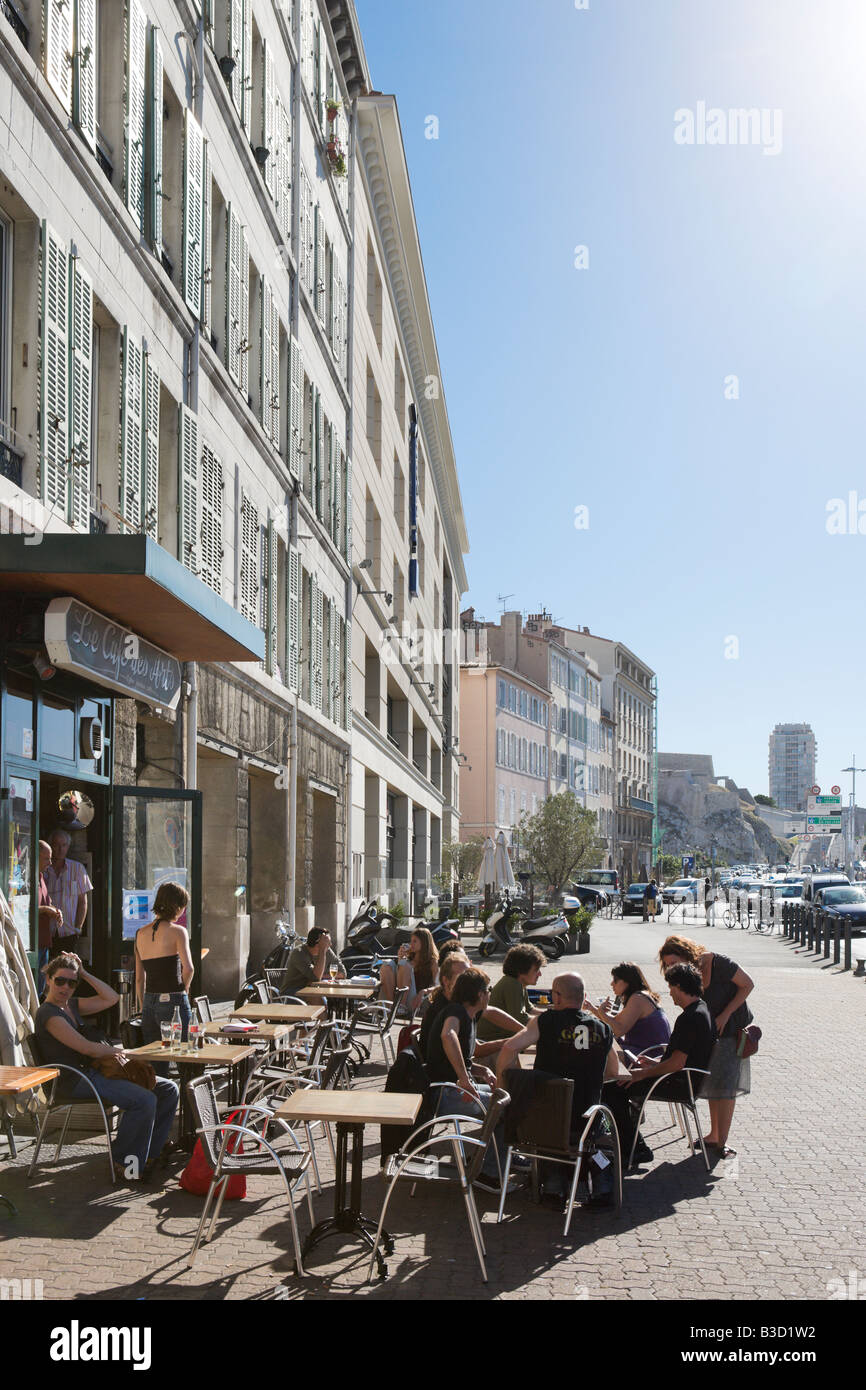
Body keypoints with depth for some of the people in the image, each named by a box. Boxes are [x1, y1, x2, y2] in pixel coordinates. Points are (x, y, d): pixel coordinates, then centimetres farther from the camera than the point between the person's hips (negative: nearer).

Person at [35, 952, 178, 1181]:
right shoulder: (49, 1014, -14)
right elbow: (88, 1048, -18)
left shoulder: (72, 1005, 15)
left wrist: (84, 974, 9)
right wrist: (116, 1051, -1)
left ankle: (150, 1152, 6)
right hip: (75, 1081, -10)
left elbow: (111, 998, 15)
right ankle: (123, 1163, -12)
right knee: (145, 1100, -28)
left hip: (94, 1070, 10)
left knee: (168, 1090, 2)